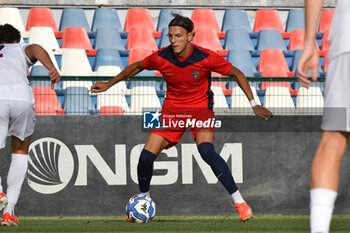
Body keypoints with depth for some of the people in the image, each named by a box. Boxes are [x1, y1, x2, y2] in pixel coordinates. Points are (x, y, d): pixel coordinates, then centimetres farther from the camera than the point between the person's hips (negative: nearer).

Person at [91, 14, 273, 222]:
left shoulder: (206, 58, -20)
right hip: (172, 108, 3)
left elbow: (236, 73, -6)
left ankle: (239, 202, -22)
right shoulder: (160, 58, -14)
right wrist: (109, 84, 15)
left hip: (200, 107, -3)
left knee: (206, 150, -30)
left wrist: (254, 104, -10)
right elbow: (138, 66, 9)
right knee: (146, 156, -9)